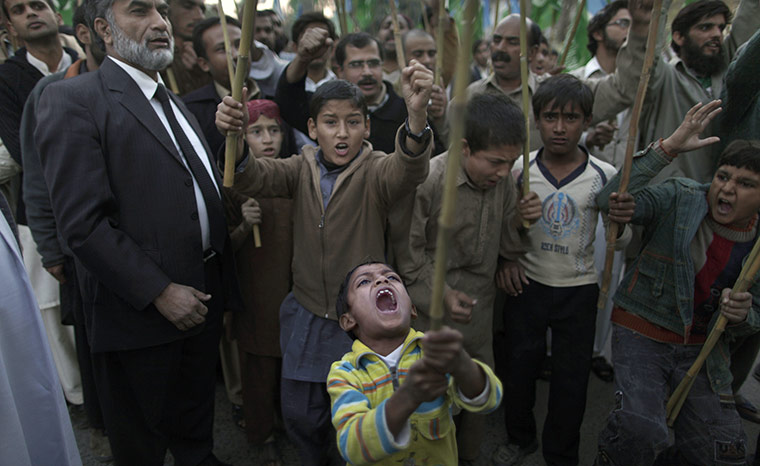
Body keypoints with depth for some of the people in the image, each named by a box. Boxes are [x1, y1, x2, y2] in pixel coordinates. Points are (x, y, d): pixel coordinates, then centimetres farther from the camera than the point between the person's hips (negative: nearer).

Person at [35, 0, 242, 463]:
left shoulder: (175, 104, 15)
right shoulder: (73, 100, -12)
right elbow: (83, 223, -19)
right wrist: (159, 292, -20)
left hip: (203, 296, 7)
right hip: (140, 309, -6)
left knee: (197, 428, 25)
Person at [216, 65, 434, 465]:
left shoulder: (374, 170, -12)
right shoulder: (302, 169, 0)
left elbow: (406, 171, -34)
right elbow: (254, 177, -15)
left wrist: (416, 116, -55)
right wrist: (233, 137, -37)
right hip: (307, 316, 3)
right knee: (299, 414, 17)